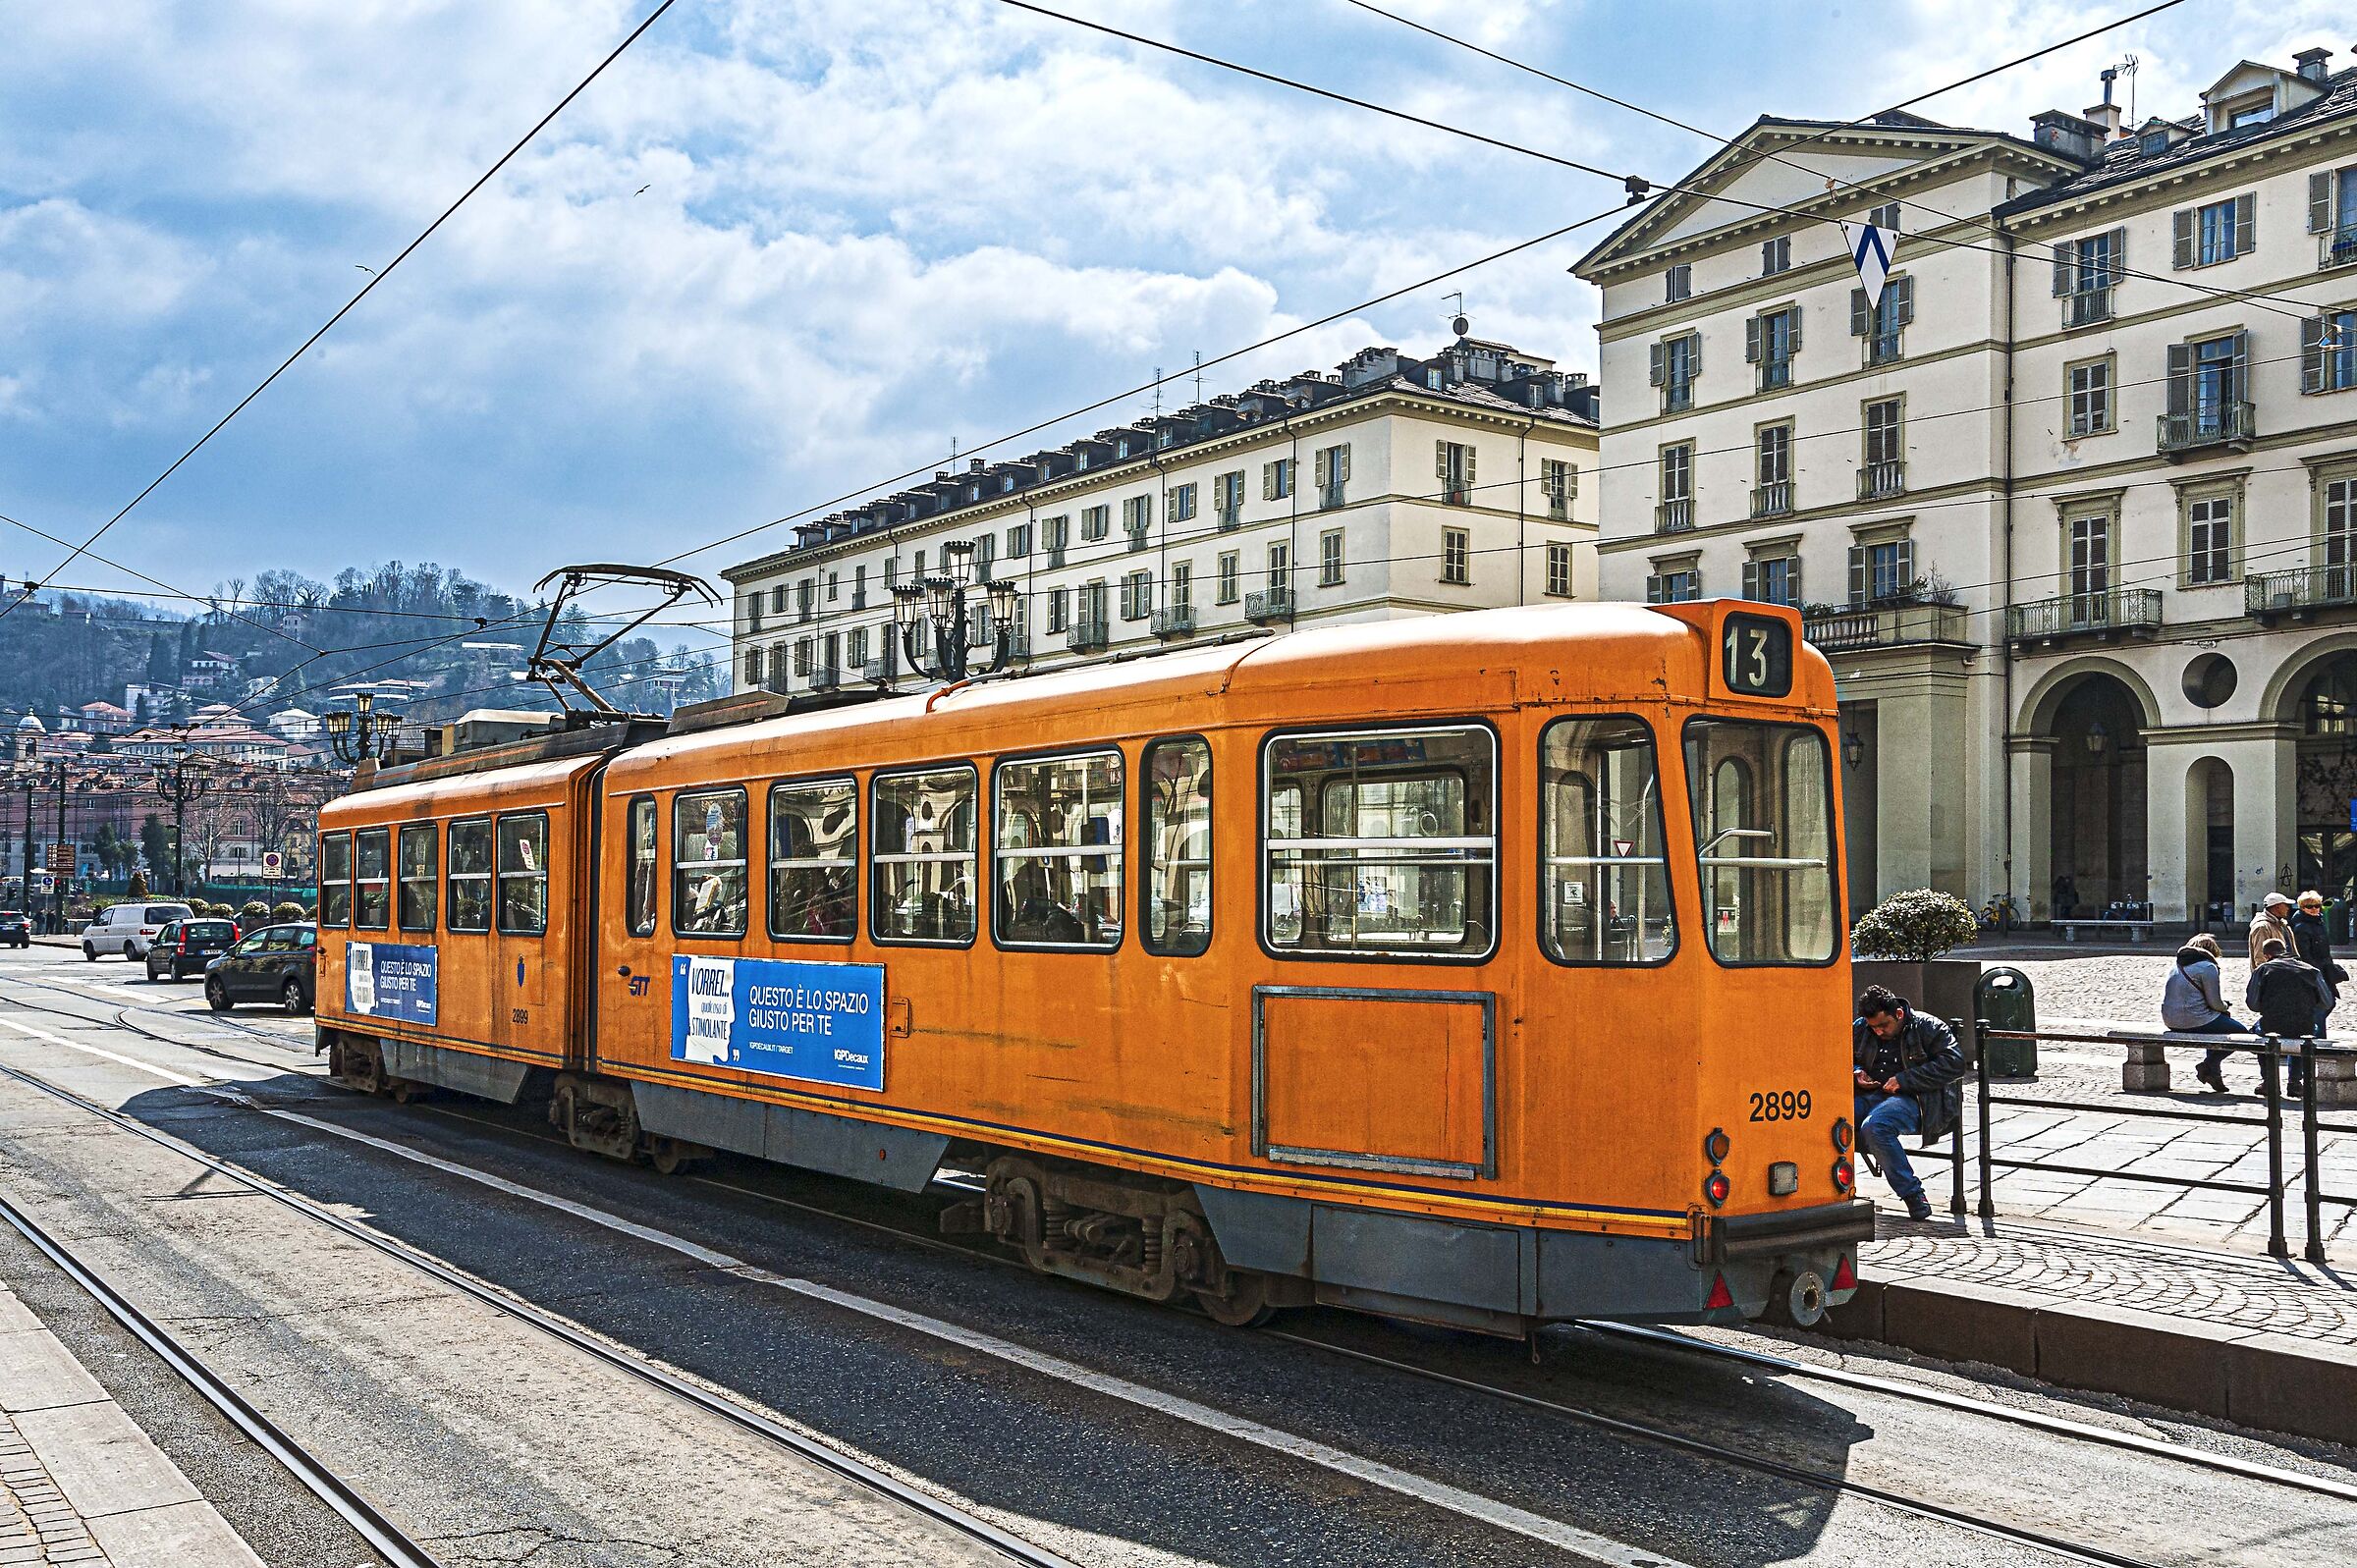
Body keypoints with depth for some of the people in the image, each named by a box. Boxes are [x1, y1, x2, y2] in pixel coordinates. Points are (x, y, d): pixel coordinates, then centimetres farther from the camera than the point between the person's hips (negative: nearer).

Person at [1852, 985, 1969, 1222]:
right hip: (1871, 1096, 5)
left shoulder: (1929, 1028, 0)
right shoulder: (1859, 1029, 15)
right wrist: (1855, 1072, 5)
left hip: (1912, 1100, -5)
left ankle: (1913, 1194, -23)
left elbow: (1954, 1064, -10)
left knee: (1873, 1127, -36)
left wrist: (1904, 1080, -14)